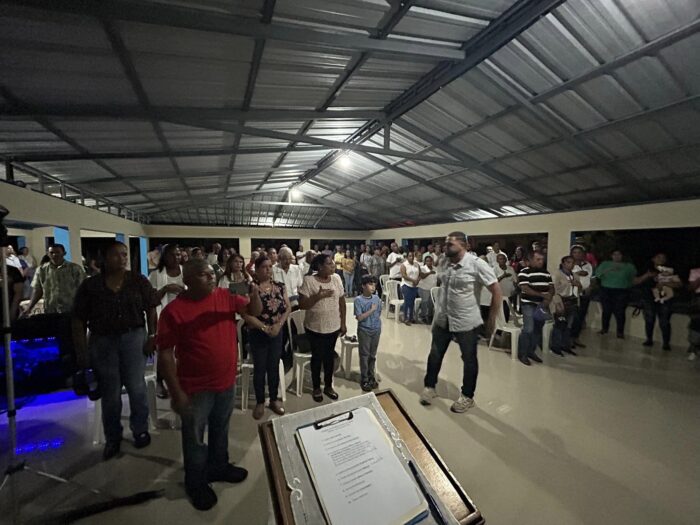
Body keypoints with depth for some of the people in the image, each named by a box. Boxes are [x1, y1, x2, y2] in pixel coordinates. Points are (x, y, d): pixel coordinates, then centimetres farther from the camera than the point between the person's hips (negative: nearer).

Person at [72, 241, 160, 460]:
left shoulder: (139, 281, -2)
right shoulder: (90, 285, -2)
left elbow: (151, 310, 0)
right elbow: (79, 320, 1)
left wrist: (152, 337, -7)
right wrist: (81, 351, -3)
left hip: (134, 337, -1)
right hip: (102, 342, 1)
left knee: (136, 387, 4)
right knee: (110, 392, 11)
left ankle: (140, 429, 26)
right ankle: (112, 439, 29)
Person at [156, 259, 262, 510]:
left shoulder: (225, 296, -5)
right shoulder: (173, 310, -17)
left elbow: (254, 311, 1)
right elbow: (165, 353, -14)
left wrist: (254, 295, -22)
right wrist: (176, 392, -15)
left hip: (226, 381, 4)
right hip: (195, 388, -4)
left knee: (220, 430, 25)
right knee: (195, 437, 16)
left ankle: (219, 467, 48)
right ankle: (196, 483, 39)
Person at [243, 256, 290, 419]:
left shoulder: (280, 286, 1)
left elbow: (288, 307, 1)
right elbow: (246, 314, -17)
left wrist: (279, 325, -13)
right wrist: (264, 327, -17)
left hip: (277, 333, 3)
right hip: (258, 334, -3)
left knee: (274, 367, 14)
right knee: (260, 369, 9)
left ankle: (274, 399, 31)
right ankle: (260, 402, 28)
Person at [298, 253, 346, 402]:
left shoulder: (336, 278, -3)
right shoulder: (308, 280, -16)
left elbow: (341, 301, 4)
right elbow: (302, 305, -16)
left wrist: (343, 323, 5)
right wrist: (318, 296, -28)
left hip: (333, 326, 4)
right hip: (315, 327, -4)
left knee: (330, 356, 17)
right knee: (317, 357, 12)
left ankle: (328, 386, 36)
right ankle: (316, 388, 33)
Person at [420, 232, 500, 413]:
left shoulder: (477, 264, -18)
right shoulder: (443, 263, -1)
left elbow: (496, 291, -13)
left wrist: (492, 317, -10)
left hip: (466, 321, -5)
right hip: (442, 319, 5)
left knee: (469, 360, 13)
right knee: (434, 355, 15)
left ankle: (467, 396, 33)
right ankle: (429, 387, 36)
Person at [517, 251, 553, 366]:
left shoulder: (546, 272, 11)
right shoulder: (524, 272, -9)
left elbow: (551, 287, 9)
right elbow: (525, 289, -17)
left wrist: (548, 298, -11)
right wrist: (542, 295, -21)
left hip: (542, 305, 6)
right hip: (529, 305, -6)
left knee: (538, 329, 10)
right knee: (528, 329, -11)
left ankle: (531, 351, 25)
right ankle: (522, 354, 3)